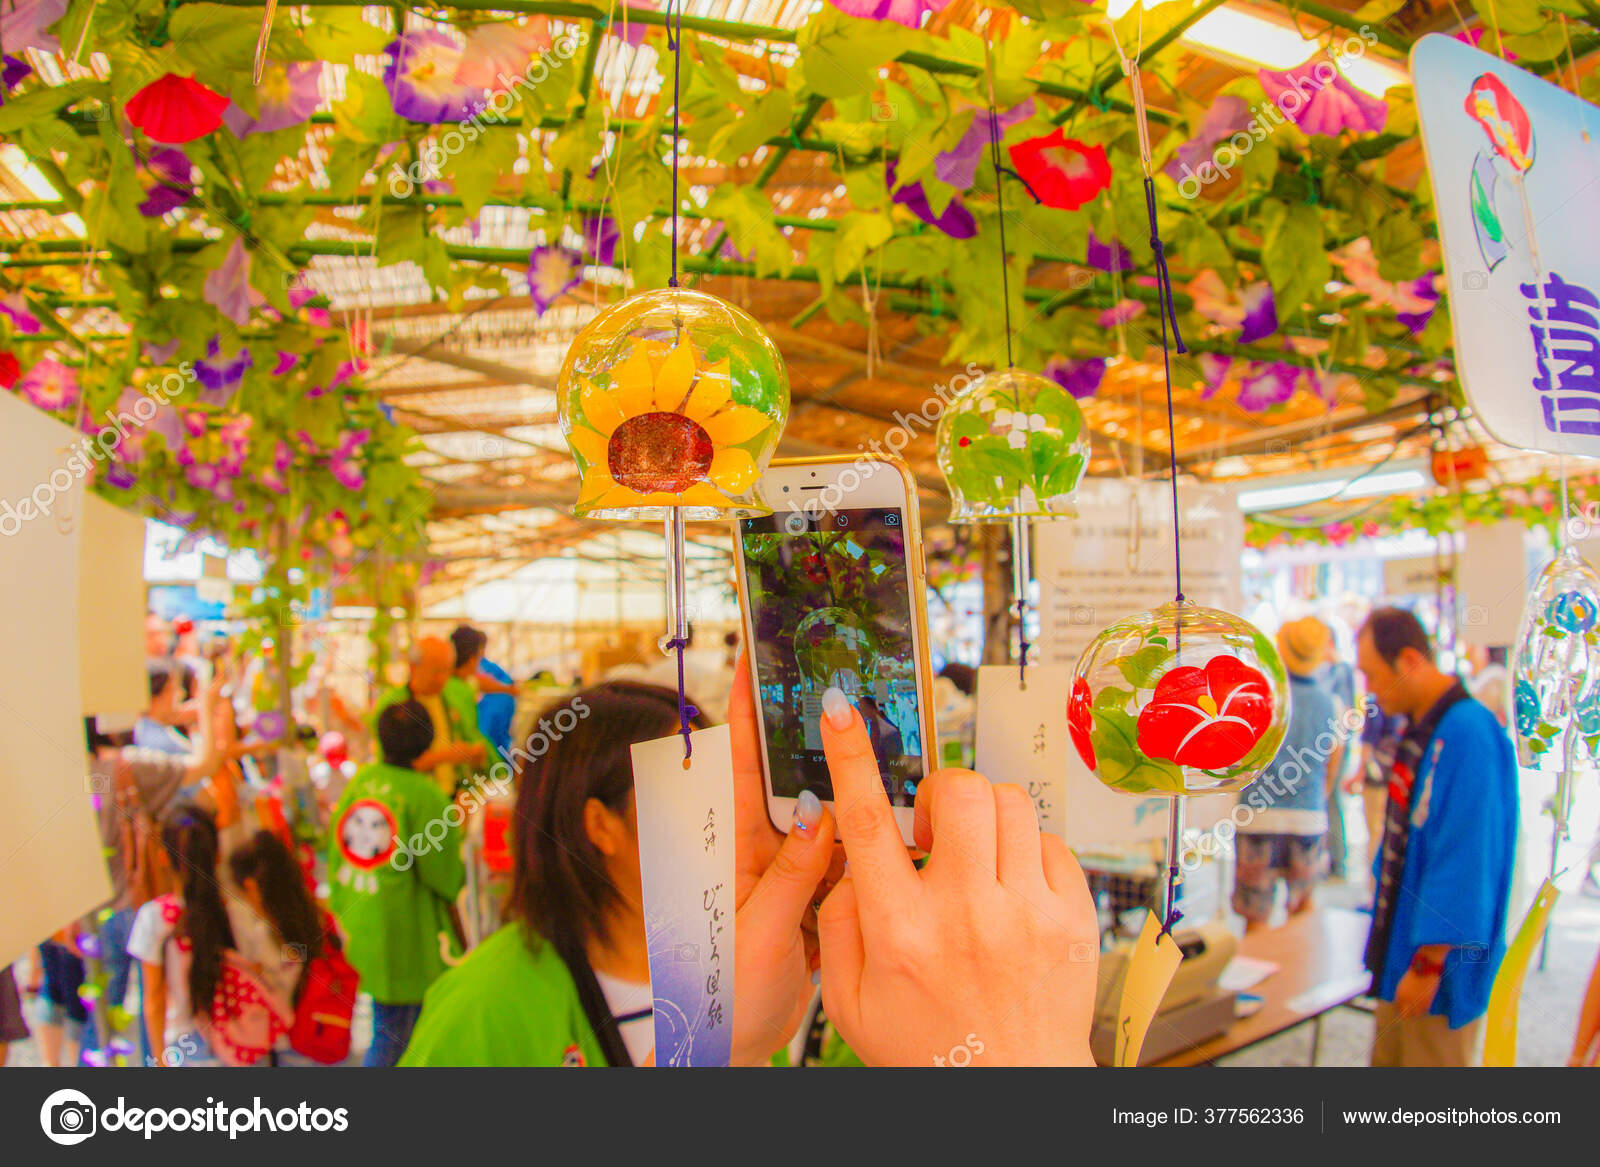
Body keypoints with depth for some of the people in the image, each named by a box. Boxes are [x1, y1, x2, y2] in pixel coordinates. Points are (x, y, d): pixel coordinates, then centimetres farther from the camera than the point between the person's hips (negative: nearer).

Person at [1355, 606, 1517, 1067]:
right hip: (1401, 955, 9)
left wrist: (1429, 964, -20)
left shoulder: (1470, 735, -23)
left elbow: (1465, 860, -24)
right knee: (1388, 1057, 18)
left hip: (1439, 965, -8)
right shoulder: (1419, 729, 6)